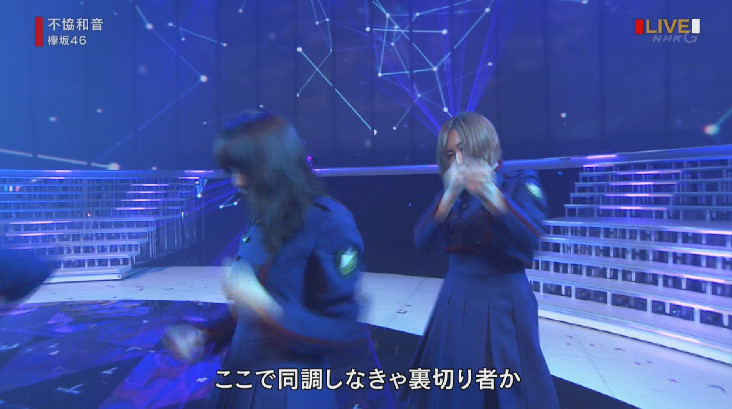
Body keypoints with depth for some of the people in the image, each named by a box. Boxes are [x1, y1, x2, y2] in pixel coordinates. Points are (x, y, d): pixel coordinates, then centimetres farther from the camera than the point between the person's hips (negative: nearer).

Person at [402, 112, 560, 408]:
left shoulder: (521, 184, -4)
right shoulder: (451, 192, 5)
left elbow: (529, 239, -22)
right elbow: (423, 241, -10)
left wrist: (491, 195, -37)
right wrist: (450, 196, -25)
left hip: (502, 303, -3)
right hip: (455, 303, 4)